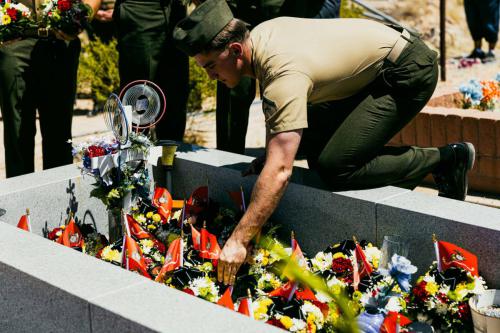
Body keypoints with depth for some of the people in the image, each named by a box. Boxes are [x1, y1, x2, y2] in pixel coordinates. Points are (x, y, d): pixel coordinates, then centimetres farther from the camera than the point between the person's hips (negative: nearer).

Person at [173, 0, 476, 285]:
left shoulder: (285, 74, -32)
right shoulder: (260, 34, -5)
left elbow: (279, 172, -38)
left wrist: (238, 241, -38)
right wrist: (275, 149, 6)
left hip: (409, 72, -9)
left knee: (335, 169, -18)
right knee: (317, 153, 6)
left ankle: (446, 160, -3)